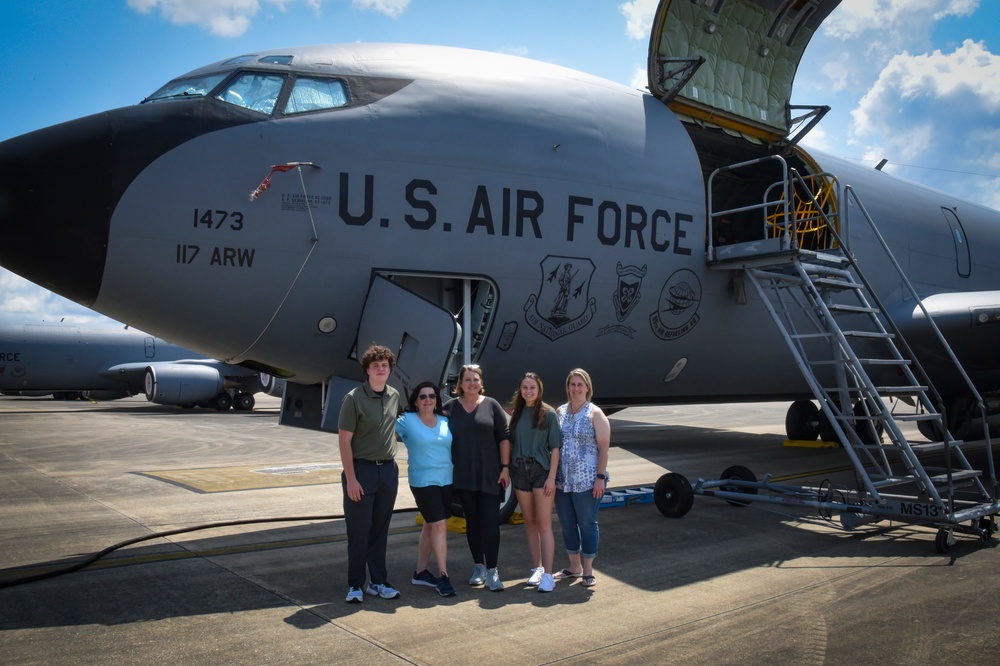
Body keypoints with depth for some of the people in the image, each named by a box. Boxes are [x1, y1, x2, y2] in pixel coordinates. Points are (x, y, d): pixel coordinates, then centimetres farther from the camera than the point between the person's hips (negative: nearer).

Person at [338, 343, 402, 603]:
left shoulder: (394, 396, 7)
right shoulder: (354, 398, -10)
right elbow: (345, 440, -11)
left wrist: (394, 469, 14)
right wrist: (351, 478, -15)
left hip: (388, 470, 5)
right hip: (361, 469, -5)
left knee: (380, 530, 12)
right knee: (359, 530, 1)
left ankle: (378, 582, 22)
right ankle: (355, 585, 13)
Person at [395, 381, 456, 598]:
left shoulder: (445, 421, 8)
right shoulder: (407, 421, -4)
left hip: (447, 480, 5)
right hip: (423, 481, -5)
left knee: (430, 526, 13)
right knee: (439, 525, -11)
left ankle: (420, 572, 25)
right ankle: (443, 576, -3)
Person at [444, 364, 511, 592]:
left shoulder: (491, 405, 1)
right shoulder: (450, 407, 4)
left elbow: (504, 437, 0)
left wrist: (505, 467, -5)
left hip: (490, 475, -1)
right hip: (463, 476, 2)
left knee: (491, 521, -3)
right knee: (472, 521, 10)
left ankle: (491, 570, 1)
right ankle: (478, 567, 21)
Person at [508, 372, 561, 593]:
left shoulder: (548, 414, -4)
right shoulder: (516, 413, 7)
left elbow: (555, 447, -6)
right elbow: (511, 442, 12)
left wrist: (552, 477, -12)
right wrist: (508, 469, 1)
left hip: (541, 470, -4)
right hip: (520, 470, 4)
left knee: (544, 524, -5)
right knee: (529, 522, 11)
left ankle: (547, 574, -4)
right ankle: (536, 568, 21)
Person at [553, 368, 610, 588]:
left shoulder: (595, 414, -5)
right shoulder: (560, 412, 8)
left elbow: (604, 447, -8)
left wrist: (600, 477, -13)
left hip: (587, 481, -5)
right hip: (562, 481, 5)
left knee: (587, 523, 3)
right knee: (567, 524, 12)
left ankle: (588, 570, 15)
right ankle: (574, 566, 28)